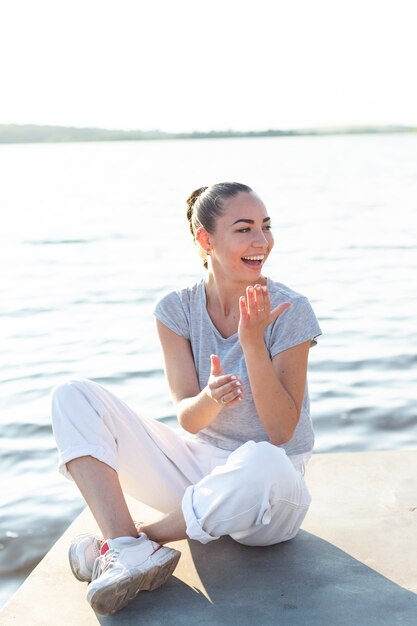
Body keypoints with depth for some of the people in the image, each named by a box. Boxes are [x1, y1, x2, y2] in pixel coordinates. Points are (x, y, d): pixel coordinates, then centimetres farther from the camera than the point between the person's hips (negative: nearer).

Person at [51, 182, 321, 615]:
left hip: (267, 496, -3)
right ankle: (128, 548, -29)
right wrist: (211, 397, -32)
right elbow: (188, 420, -8)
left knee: (262, 463, -41)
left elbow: (280, 431, -16)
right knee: (72, 397, -10)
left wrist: (252, 343, -27)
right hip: (197, 465, 3)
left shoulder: (290, 312, -13)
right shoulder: (177, 310, -4)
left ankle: (130, 540, -17)